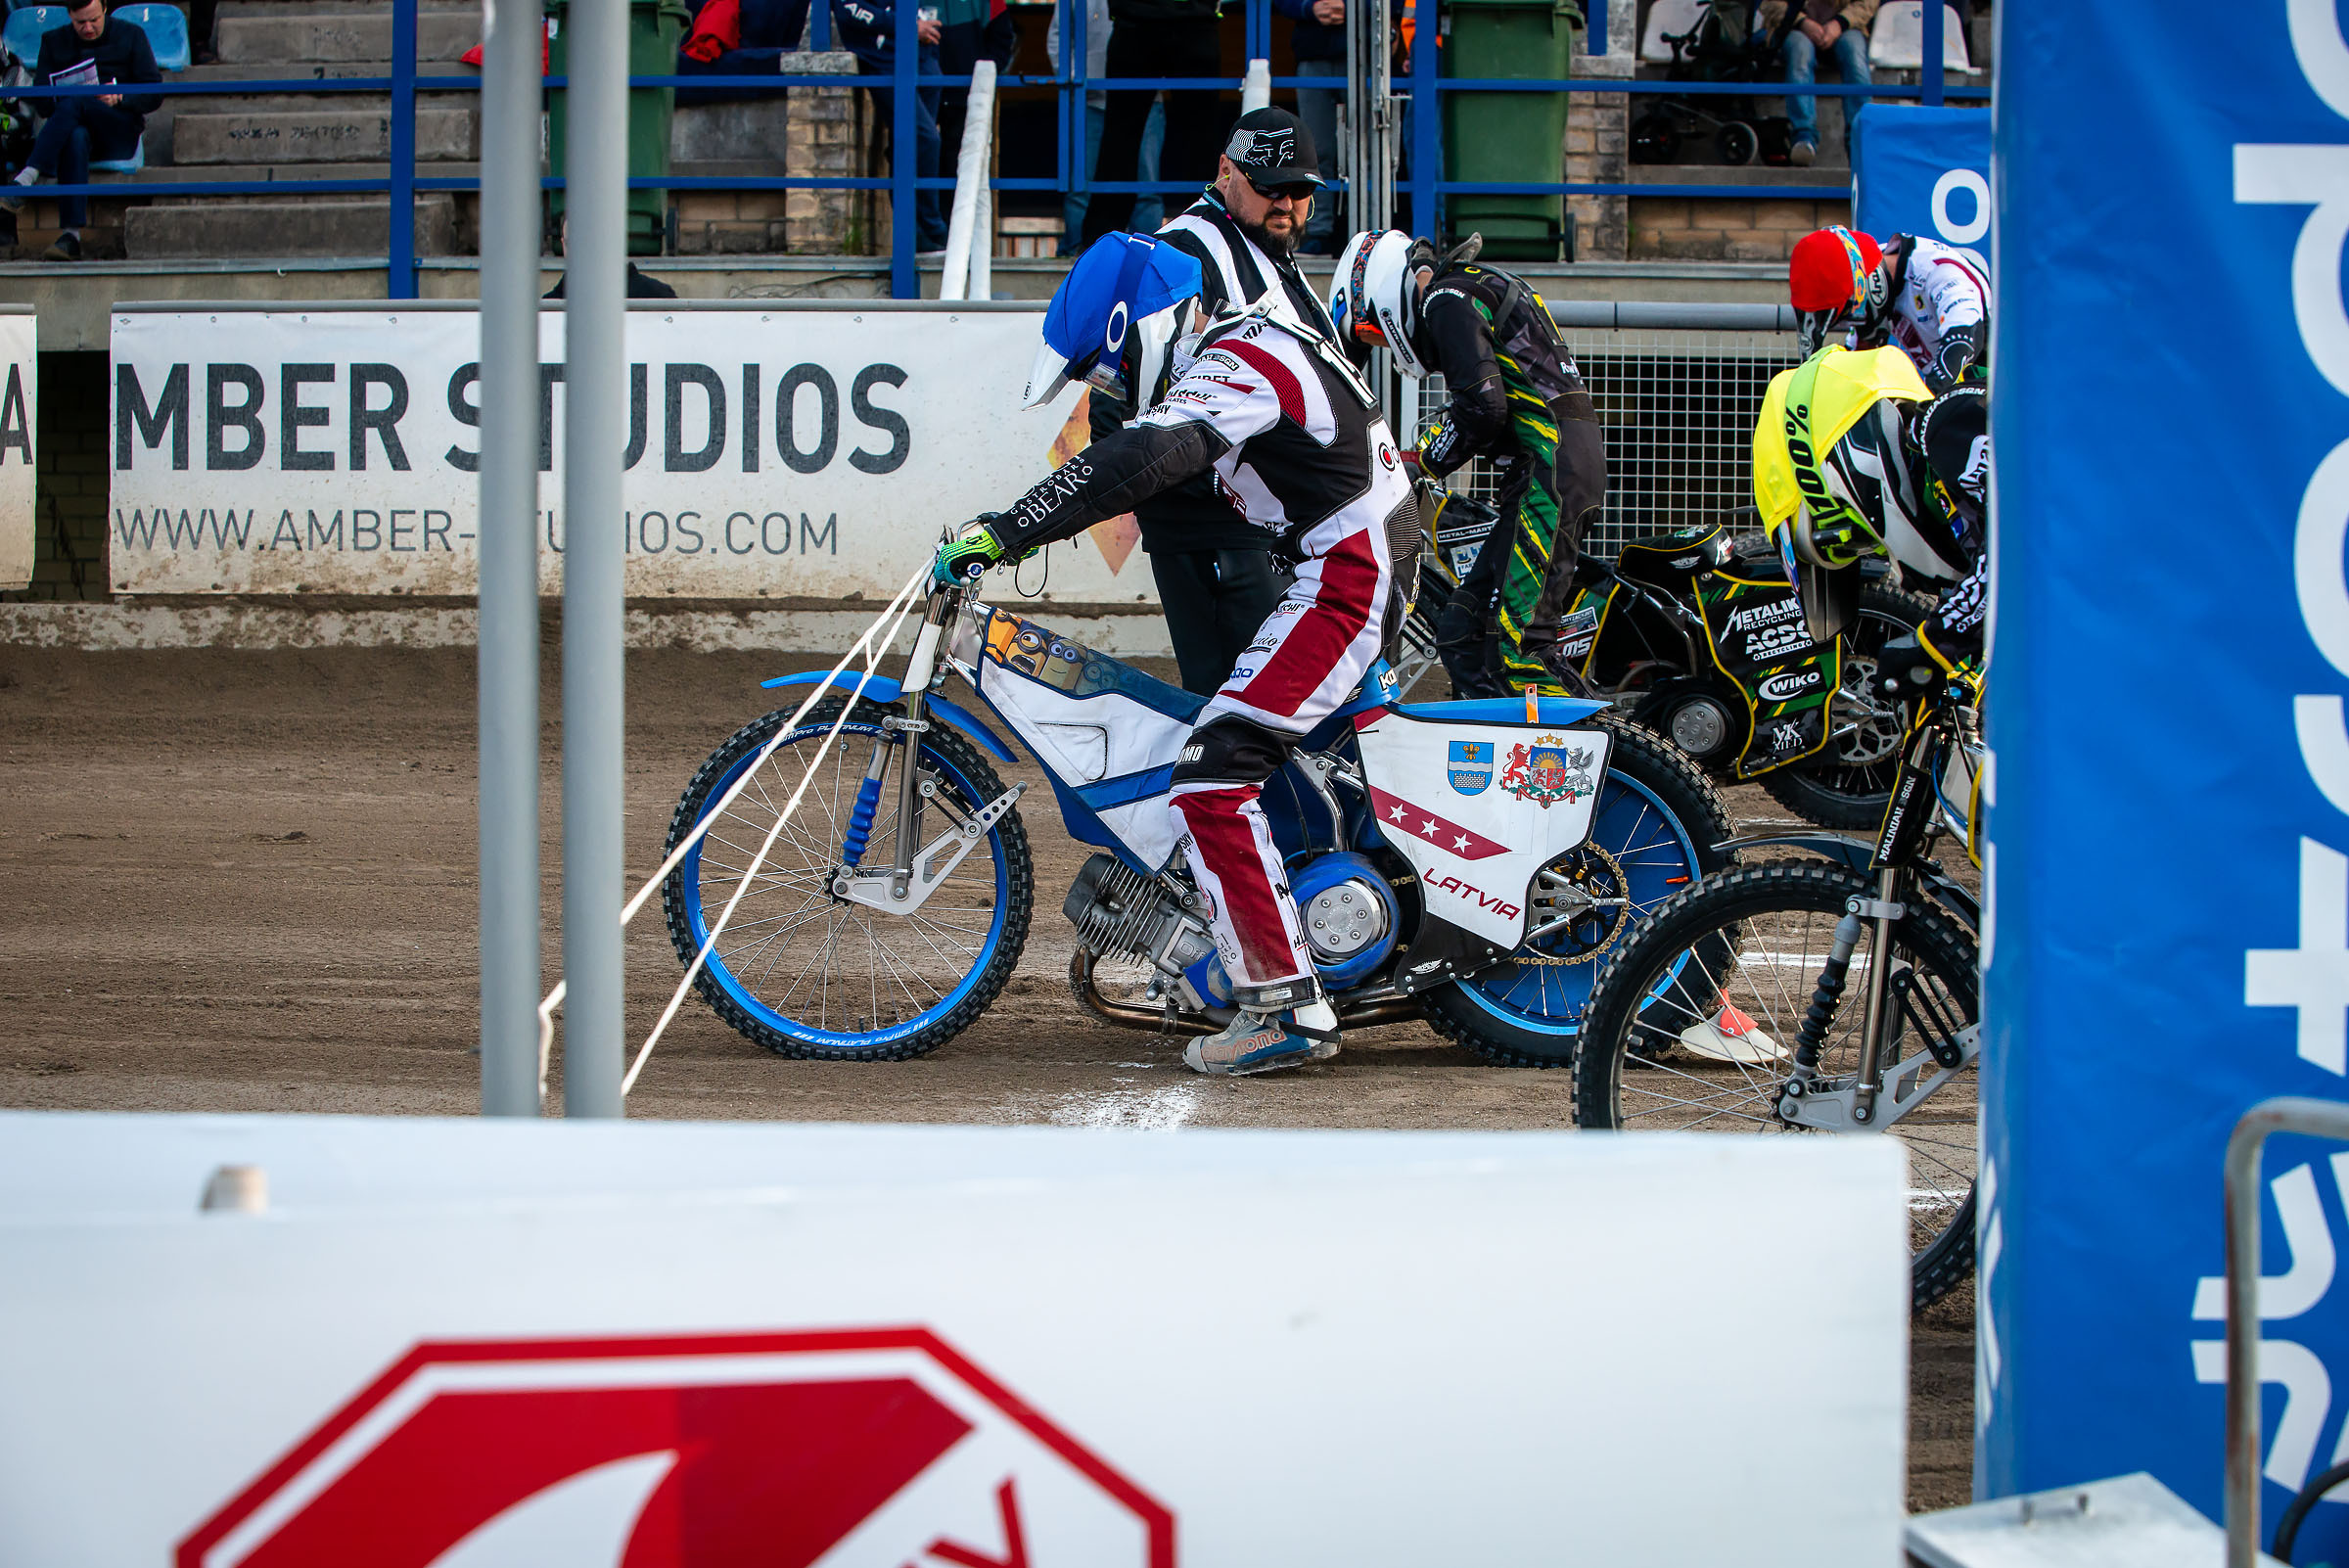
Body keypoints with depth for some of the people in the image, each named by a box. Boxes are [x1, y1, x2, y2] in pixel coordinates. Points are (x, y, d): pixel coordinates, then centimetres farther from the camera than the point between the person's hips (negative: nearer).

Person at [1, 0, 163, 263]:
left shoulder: (130, 35, 8)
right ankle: (72, 236, -51)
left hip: (119, 136, -1)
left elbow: (154, 95, 3)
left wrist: (119, 98, -16)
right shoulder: (54, 41, 13)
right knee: (76, 137, -39)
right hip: (75, 124, 1)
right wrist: (57, 102, -15)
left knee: (74, 104, -34)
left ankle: (24, 182, -47)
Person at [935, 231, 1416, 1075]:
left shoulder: (1238, 365, -16)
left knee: (1212, 782, -18)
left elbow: (1137, 462, -32)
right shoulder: (1258, 339, 16)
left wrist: (1002, 532, -35)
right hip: (1365, 566, 11)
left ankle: (1287, 1007, -20)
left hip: (1345, 581, -11)